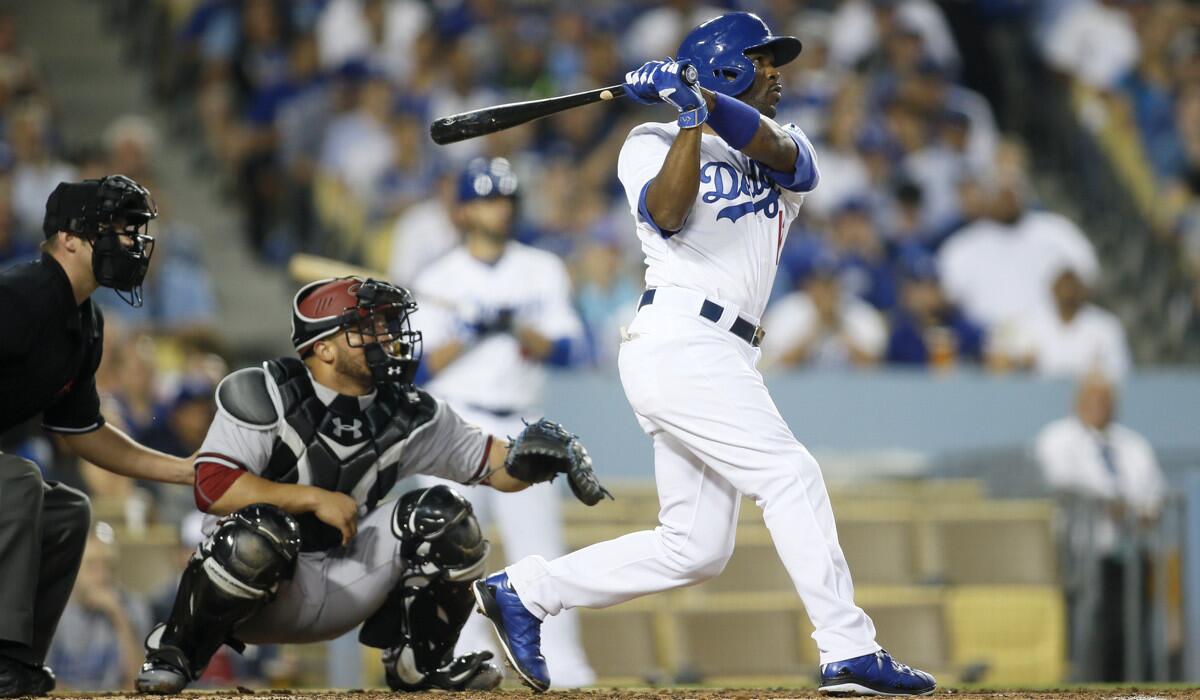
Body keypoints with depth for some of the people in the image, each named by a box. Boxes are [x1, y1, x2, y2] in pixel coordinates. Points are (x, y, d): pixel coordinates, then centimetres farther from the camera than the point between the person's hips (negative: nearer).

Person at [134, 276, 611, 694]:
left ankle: (420, 660, 8)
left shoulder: (406, 414, 1)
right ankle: (175, 653, -13)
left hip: (343, 588, 5)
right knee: (261, 533, -39)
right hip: (256, 586, -5)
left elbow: (493, 466, 5)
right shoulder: (263, 396, -13)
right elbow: (212, 487, -23)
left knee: (444, 519, -11)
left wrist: (529, 459, -19)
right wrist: (312, 498, -24)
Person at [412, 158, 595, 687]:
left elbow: (565, 347, -1)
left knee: (539, 544, -7)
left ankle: (560, 662, -9)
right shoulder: (437, 281, 4)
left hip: (520, 427, 1)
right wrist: (470, 335, -17)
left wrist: (518, 329, -18)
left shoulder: (542, 271, 9)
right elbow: (418, 368, -3)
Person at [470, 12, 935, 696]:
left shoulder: (786, 150, 21)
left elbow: (779, 150, -5)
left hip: (717, 357, 8)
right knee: (790, 474, -17)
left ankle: (523, 590, 16)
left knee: (695, 549, 6)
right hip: (679, 338, -8)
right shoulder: (655, 142, 6)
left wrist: (703, 100, -19)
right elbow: (666, 213, -15)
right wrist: (691, 117, -17)